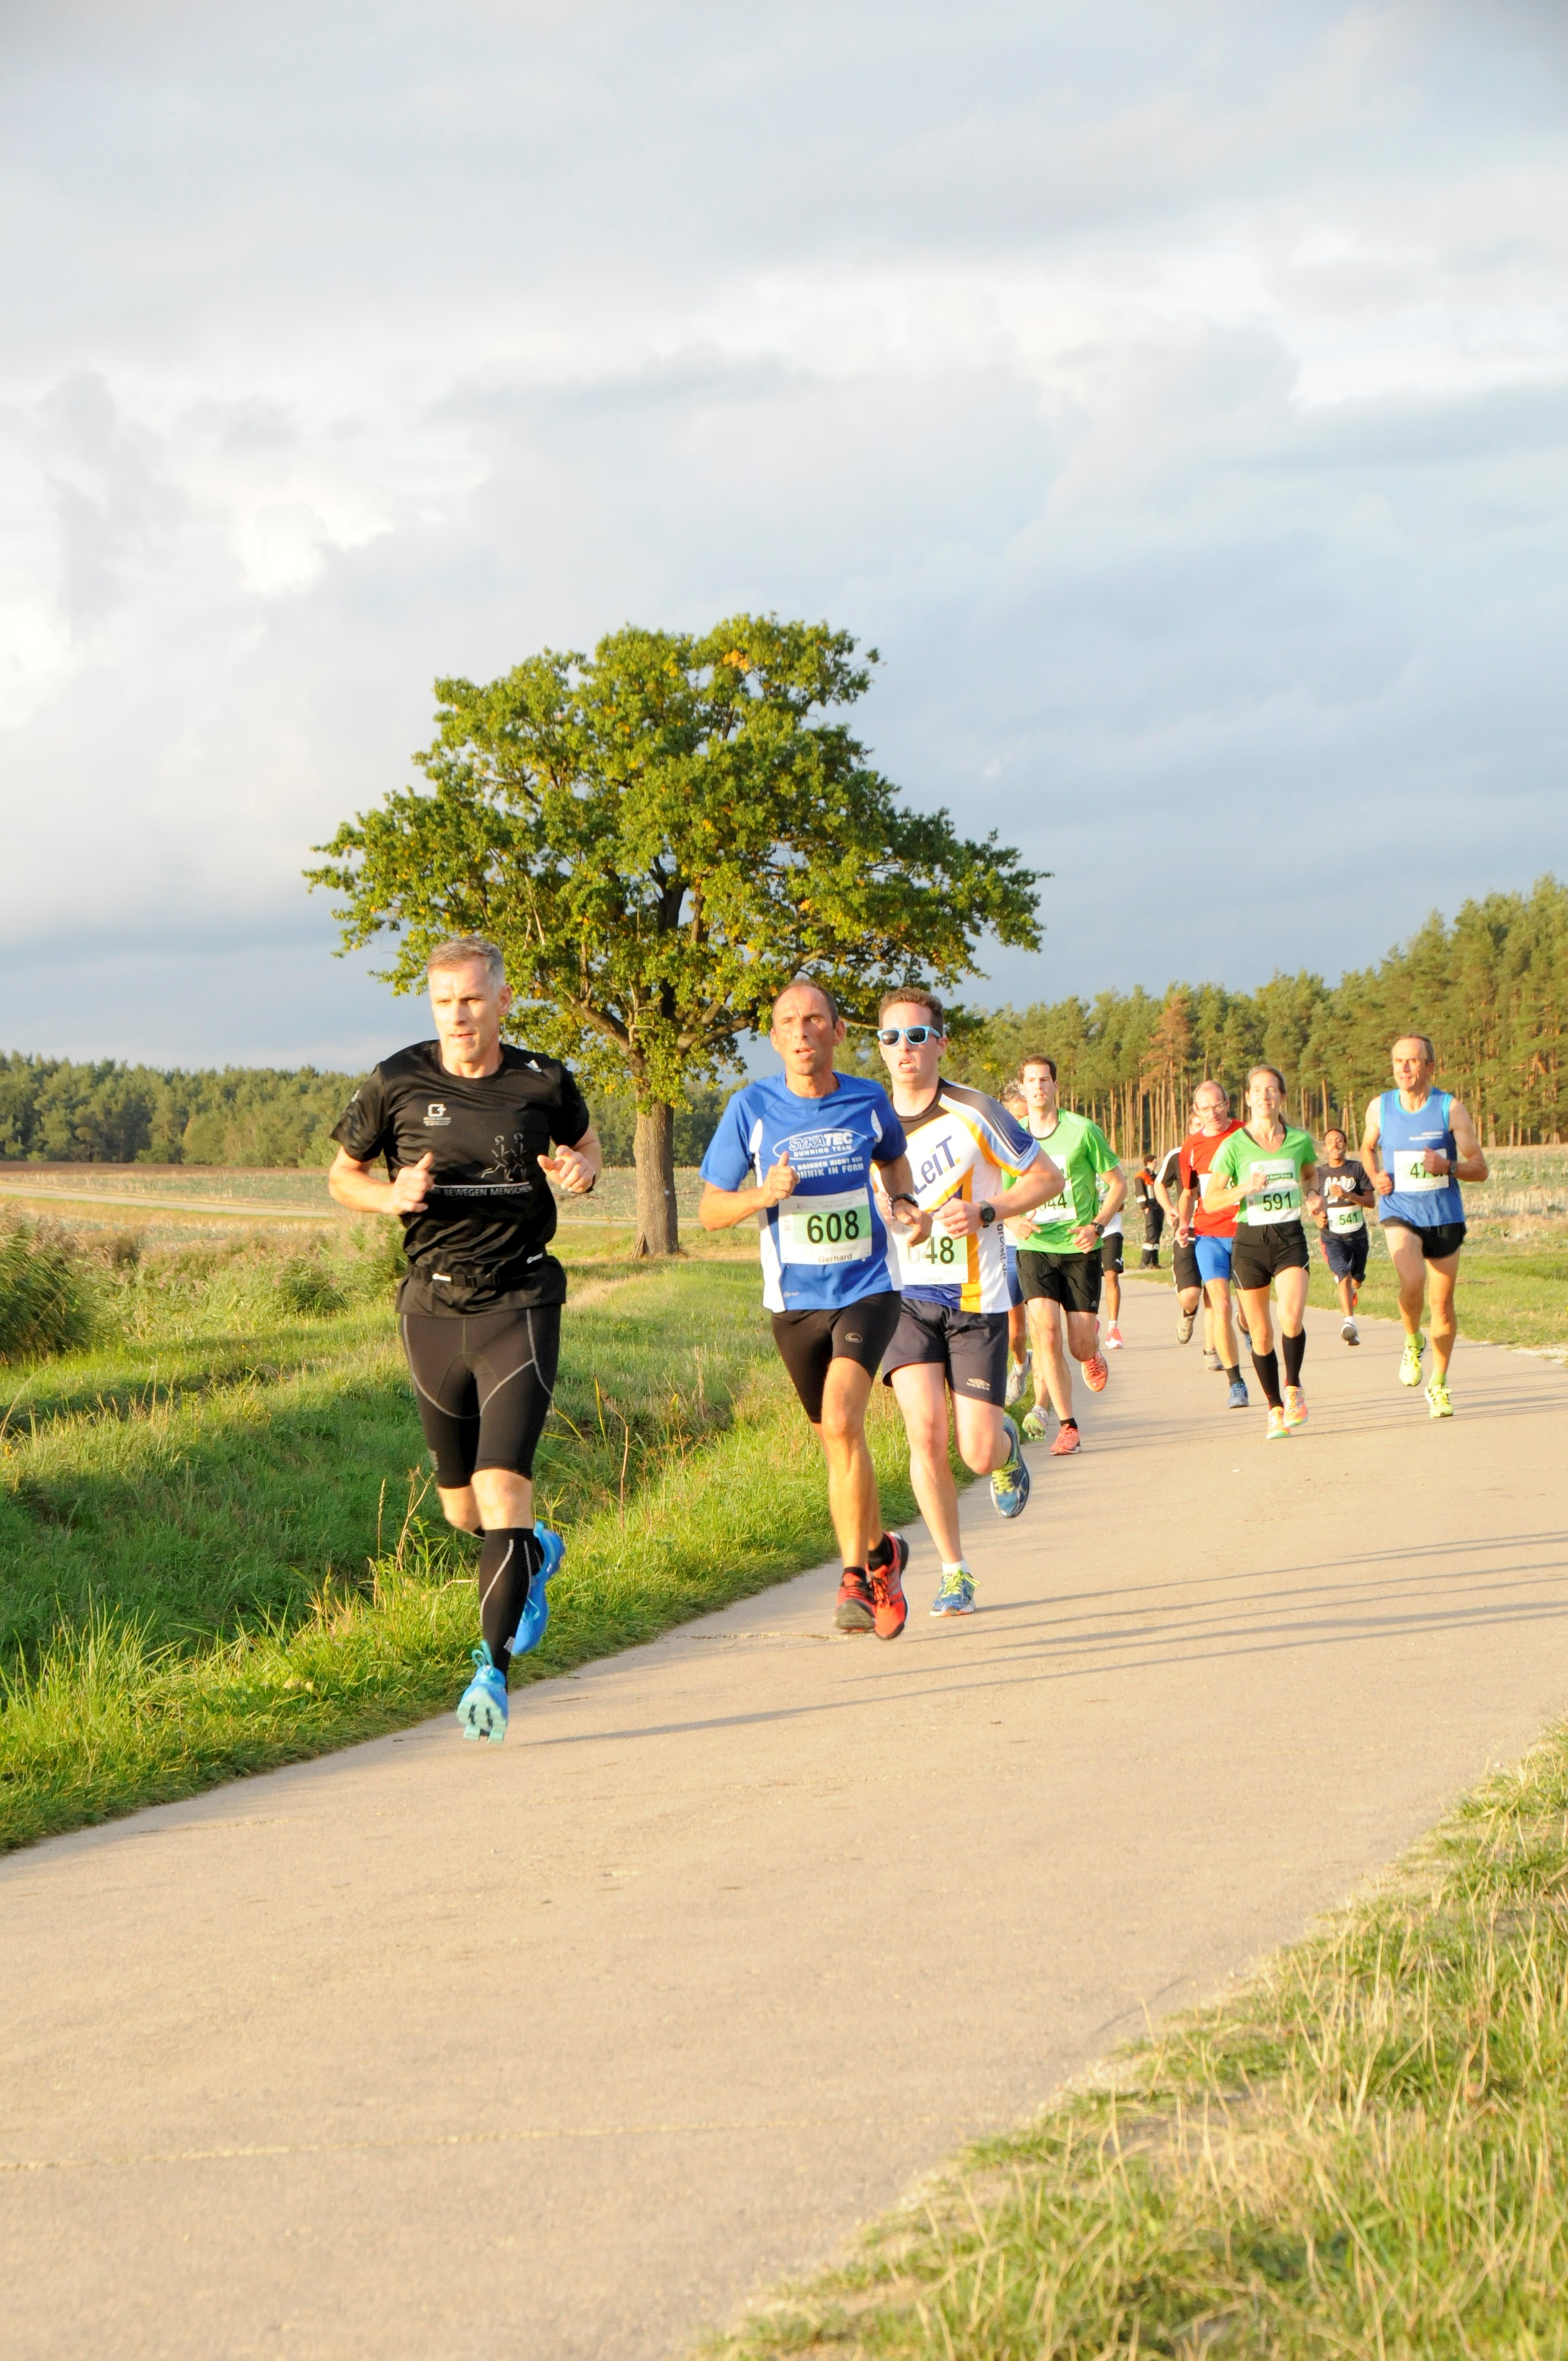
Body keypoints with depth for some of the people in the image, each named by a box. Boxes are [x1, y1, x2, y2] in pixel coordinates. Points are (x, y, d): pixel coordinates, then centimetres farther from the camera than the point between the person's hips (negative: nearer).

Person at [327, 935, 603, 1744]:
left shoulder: (543, 1082, -1)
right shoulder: (396, 1083, -3)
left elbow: (583, 1135, 20)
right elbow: (341, 1174, 10)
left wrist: (584, 1166, -4)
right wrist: (389, 1197, -12)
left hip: (520, 1305, -2)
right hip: (433, 1307, 2)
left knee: (502, 1484, -18)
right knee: (461, 1508, 14)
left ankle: (493, 1665, -17)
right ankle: (535, 1554, 48)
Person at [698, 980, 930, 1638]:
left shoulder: (868, 1101, -2)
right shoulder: (751, 1108, -6)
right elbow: (710, 1211, -1)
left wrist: (905, 1204, 1)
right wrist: (763, 1195, -20)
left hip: (868, 1289, -2)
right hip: (794, 1302, 2)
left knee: (841, 1419, -22)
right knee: (837, 1440, 11)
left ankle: (857, 1575, -11)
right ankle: (879, 1552, 35)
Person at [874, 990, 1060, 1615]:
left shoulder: (974, 1113, -9)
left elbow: (1048, 1177, -1)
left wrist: (985, 1212, -15)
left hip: (975, 1302, -2)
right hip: (903, 1298, 2)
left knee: (978, 1454, -6)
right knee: (925, 1429, -16)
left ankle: (1007, 1447, 33)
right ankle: (954, 1571, 0)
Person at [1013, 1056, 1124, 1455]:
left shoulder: (1082, 1131, -4)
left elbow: (1118, 1182, 4)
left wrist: (1097, 1226, -11)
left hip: (1080, 1248, -1)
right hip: (1035, 1248, 1)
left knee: (1080, 1346, -2)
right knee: (1045, 1331, -16)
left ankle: (1093, 1349, 39)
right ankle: (1067, 1426, -9)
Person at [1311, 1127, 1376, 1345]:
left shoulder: (1358, 1169, 0)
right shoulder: (1319, 1173, 3)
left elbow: (1371, 1201, -4)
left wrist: (1347, 1195, -18)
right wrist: (1318, 1217, -5)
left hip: (1358, 1235, 1)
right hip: (1333, 1237, -1)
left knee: (1356, 1280, 13)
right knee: (1343, 1276, -22)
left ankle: (1350, 1295, 48)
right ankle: (1349, 1321, -31)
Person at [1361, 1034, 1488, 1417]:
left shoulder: (1451, 1108, -7)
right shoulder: (1380, 1107, -1)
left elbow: (1480, 1168, -4)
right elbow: (1368, 1147, 20)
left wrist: (1447, 1166, -24)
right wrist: (1376, 1177, 0)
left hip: (1444, 1215, 0)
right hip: (1399, 1212, 0)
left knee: (1442, 1305, 6)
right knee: (1412, 1280, -27)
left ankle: (1438, 1385, 25)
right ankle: (1412, 1342, 3)